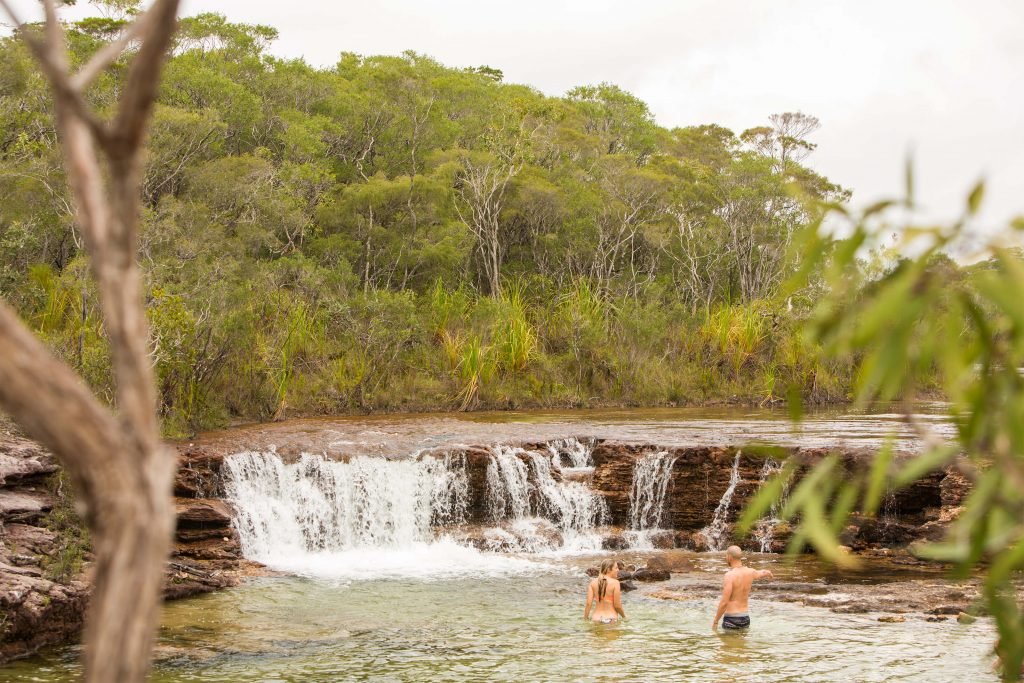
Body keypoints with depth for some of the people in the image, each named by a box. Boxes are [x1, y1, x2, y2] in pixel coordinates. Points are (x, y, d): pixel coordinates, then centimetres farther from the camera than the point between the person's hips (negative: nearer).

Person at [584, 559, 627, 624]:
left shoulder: (593, 583, 4)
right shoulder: (615, 582, -8)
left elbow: (588, 603, -2)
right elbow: (617, 605, -8)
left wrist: (585, 619, 6)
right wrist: (624, 616, 10)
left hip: (596, 619, 4)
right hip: (610, 618, -4)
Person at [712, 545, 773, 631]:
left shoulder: (729, 575, -16)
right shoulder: (750, 572, 4)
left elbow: (724, 602, -20)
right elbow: (766, 572, 28)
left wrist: (715, 622, -12)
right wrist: (769, 574, 53)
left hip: (731, 619, -6)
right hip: (745, 618, 6)